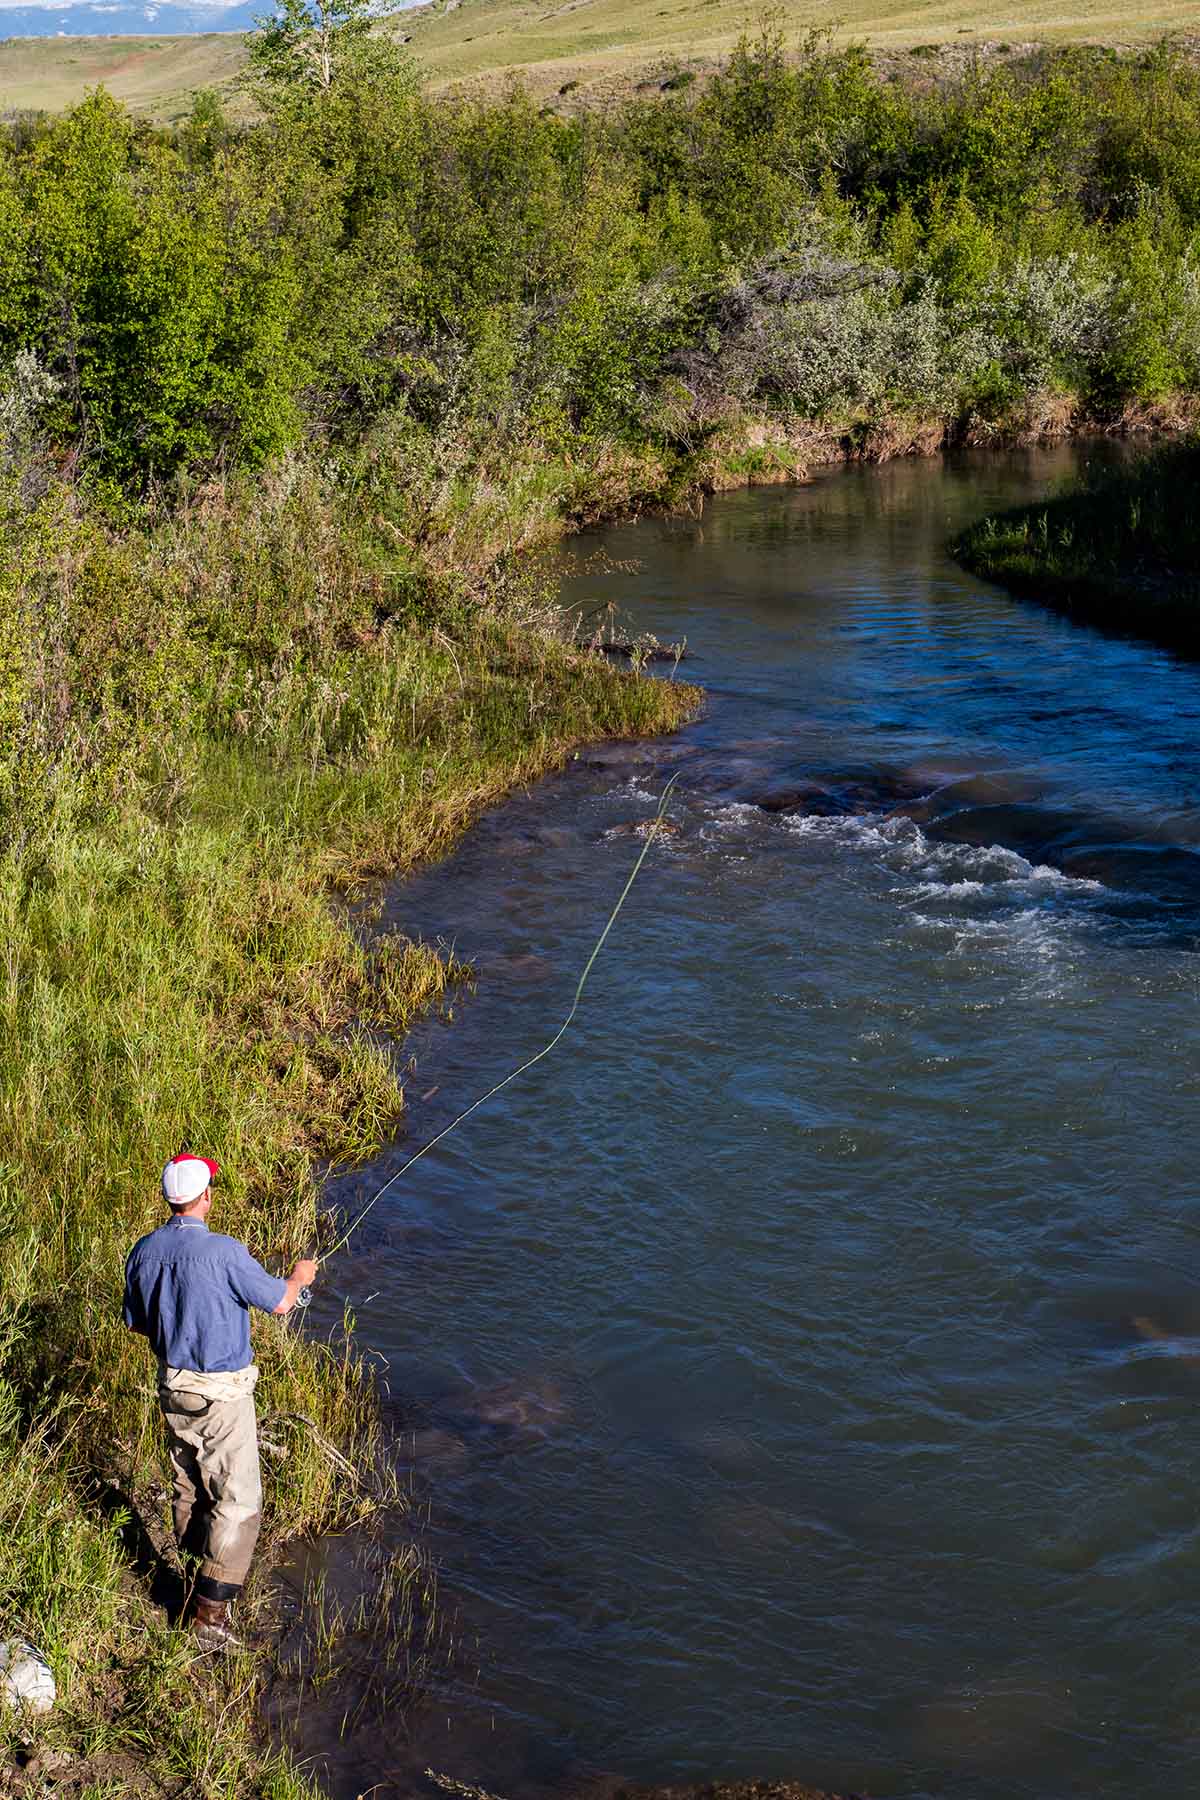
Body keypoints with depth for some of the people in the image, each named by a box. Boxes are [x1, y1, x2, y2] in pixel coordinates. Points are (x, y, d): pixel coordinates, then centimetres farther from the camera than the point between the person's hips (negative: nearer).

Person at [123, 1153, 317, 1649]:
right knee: (236, 1498, -1)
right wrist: (299, 1275, 9)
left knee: (189, 1488, 20)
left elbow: (137, 1321, 10)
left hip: (172, 1386, 7)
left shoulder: (144, 1251, -3)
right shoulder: (223, 1252, -22)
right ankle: (211, 1610, -5)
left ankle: (197, 1579, 33)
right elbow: (279, 1301, -12)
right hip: (221, 1393, -7)